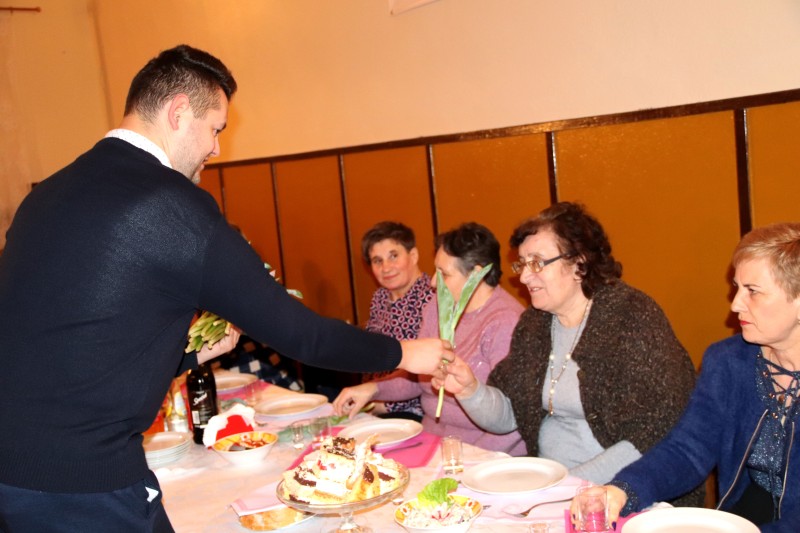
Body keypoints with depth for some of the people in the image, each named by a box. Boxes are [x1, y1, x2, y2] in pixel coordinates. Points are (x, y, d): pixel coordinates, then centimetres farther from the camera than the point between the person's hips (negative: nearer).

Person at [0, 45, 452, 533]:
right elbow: (288, 325, -9)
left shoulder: (51, 192, 7)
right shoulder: (176, 205, -16)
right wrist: (402, 353, 3)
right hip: (83, 479, -8)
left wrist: (190, 353, 20)